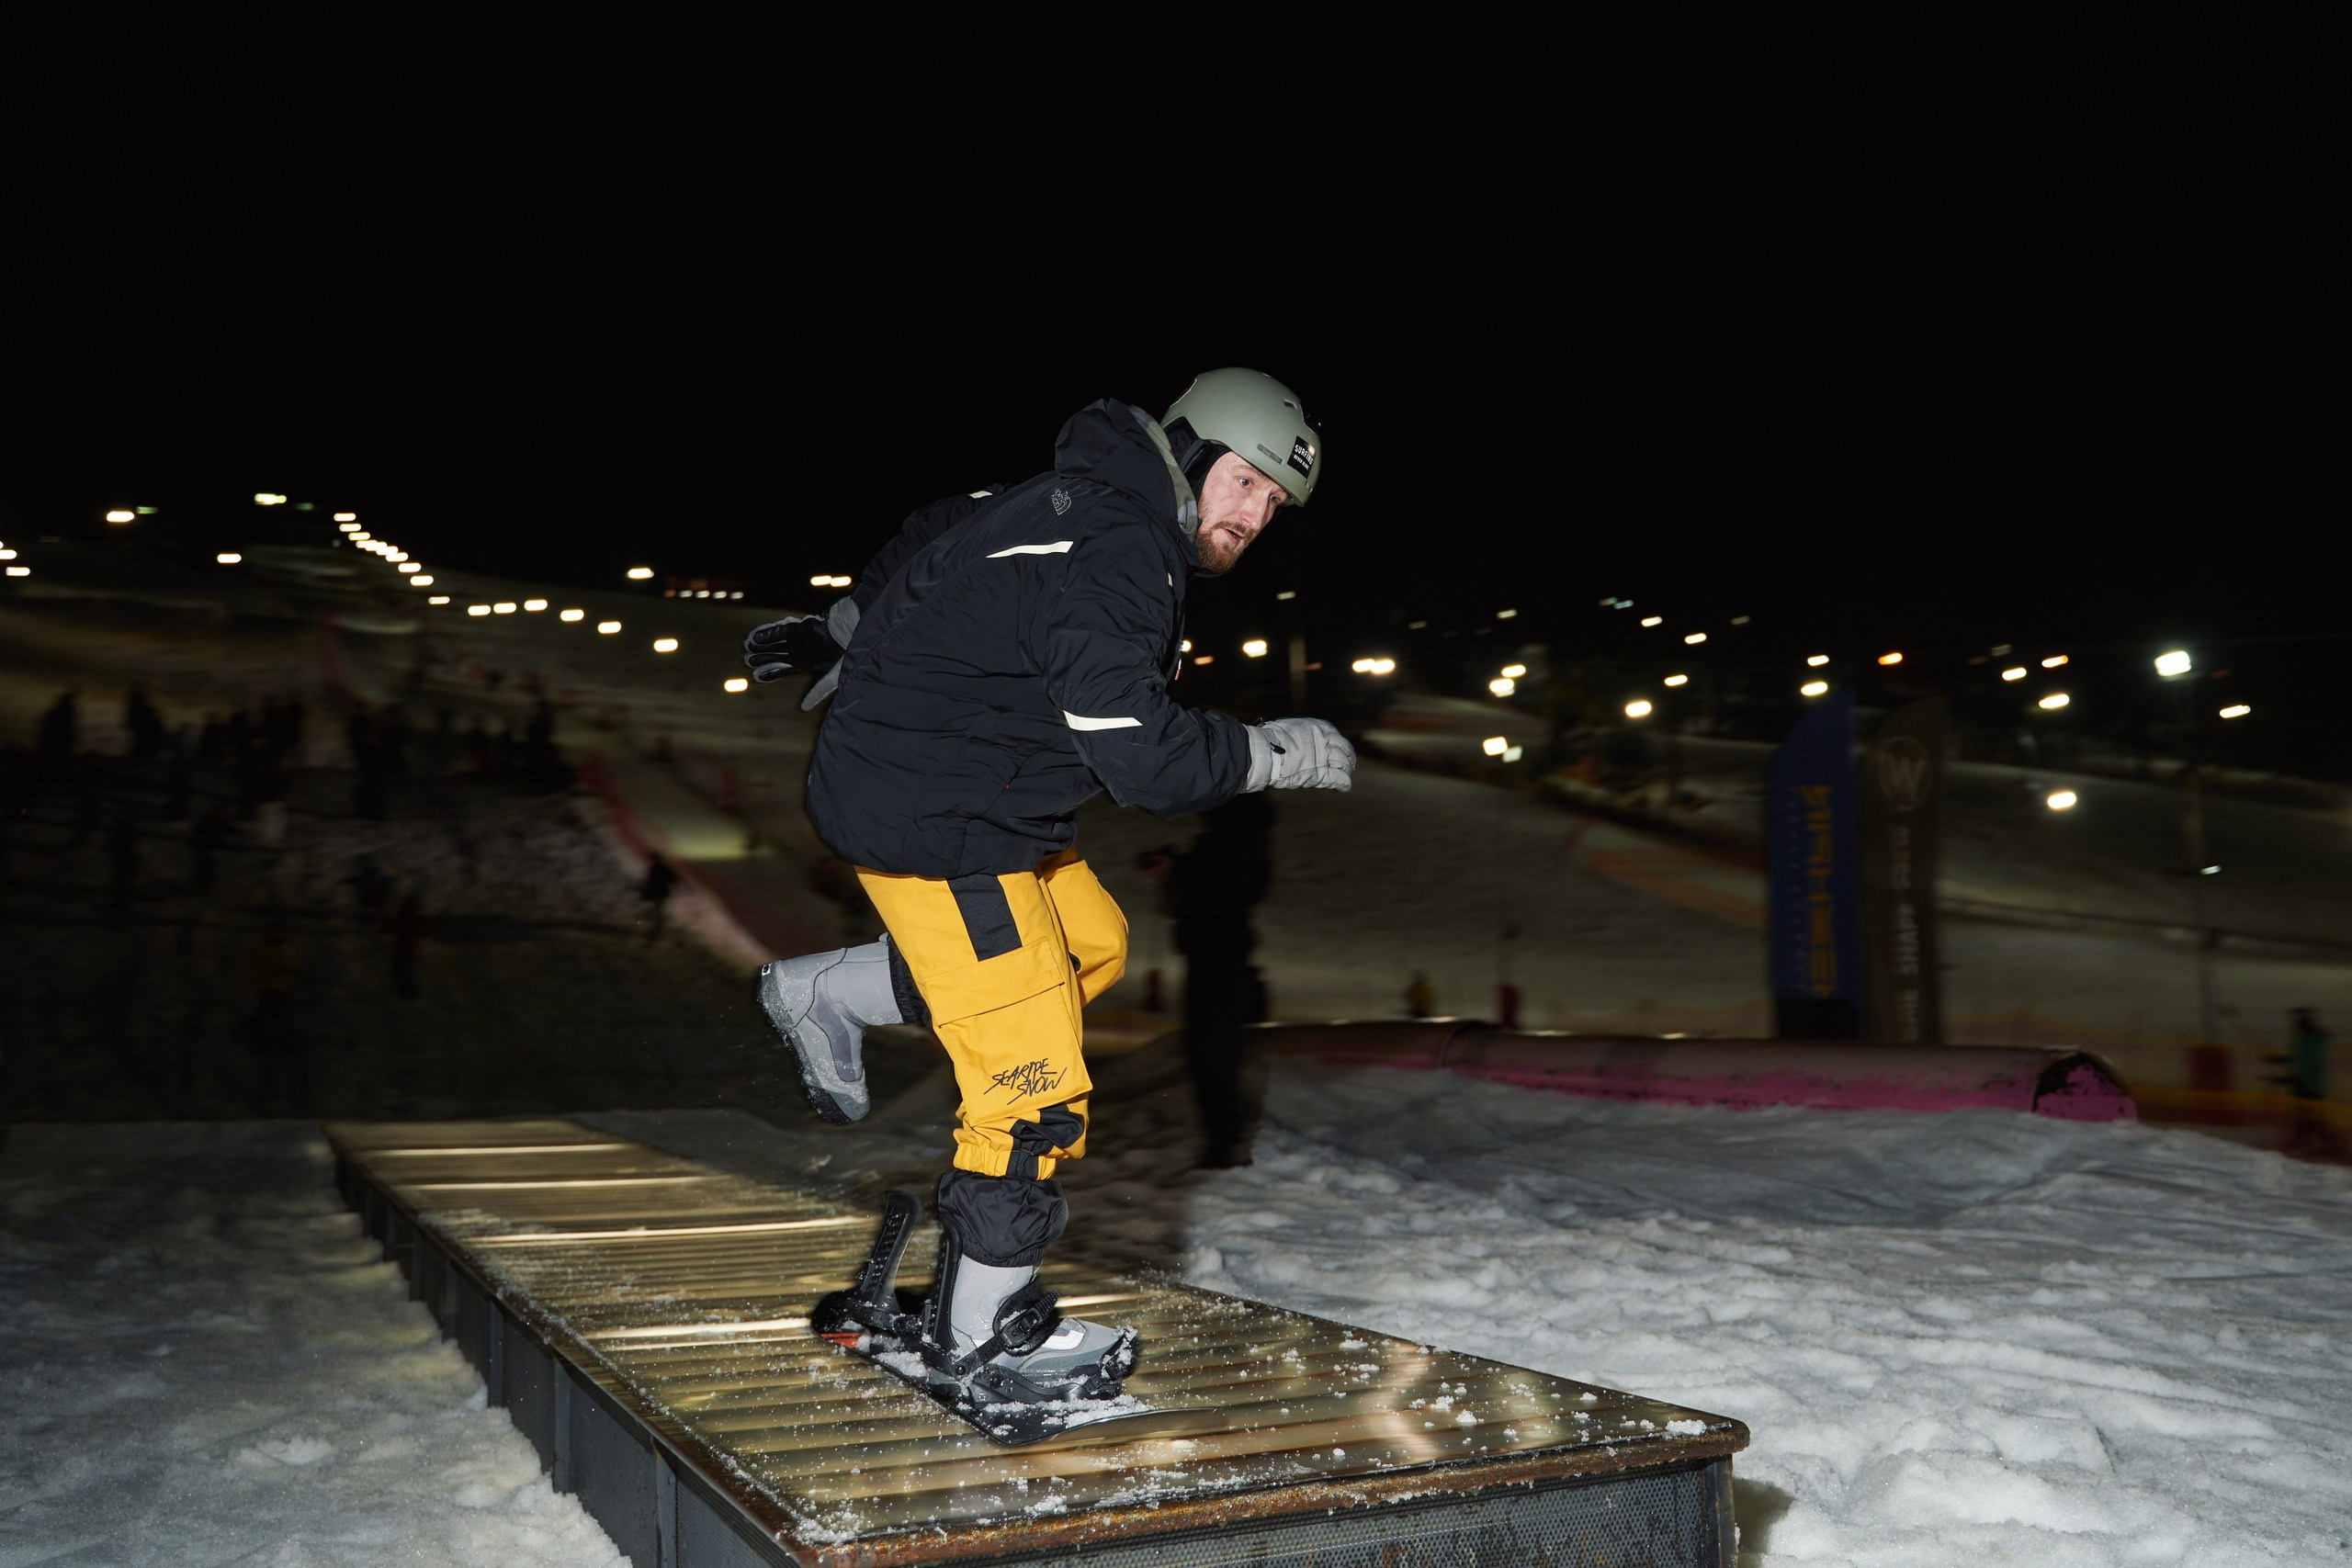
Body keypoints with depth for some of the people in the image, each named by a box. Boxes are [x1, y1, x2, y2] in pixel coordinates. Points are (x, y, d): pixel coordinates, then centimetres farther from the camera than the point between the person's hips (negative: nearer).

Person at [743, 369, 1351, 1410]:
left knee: (1090, 944, 25)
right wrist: (1278, 752, -13)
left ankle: (823, 994, 26)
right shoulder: (1112, 556, -22)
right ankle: (976, 1336, 13)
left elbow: (933, 540, 23)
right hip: (937, 822, -10)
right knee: (1036, 1091, -6)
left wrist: (840, 632, 34)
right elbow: (1143, 758, -28)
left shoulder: (1081, 502, 9)